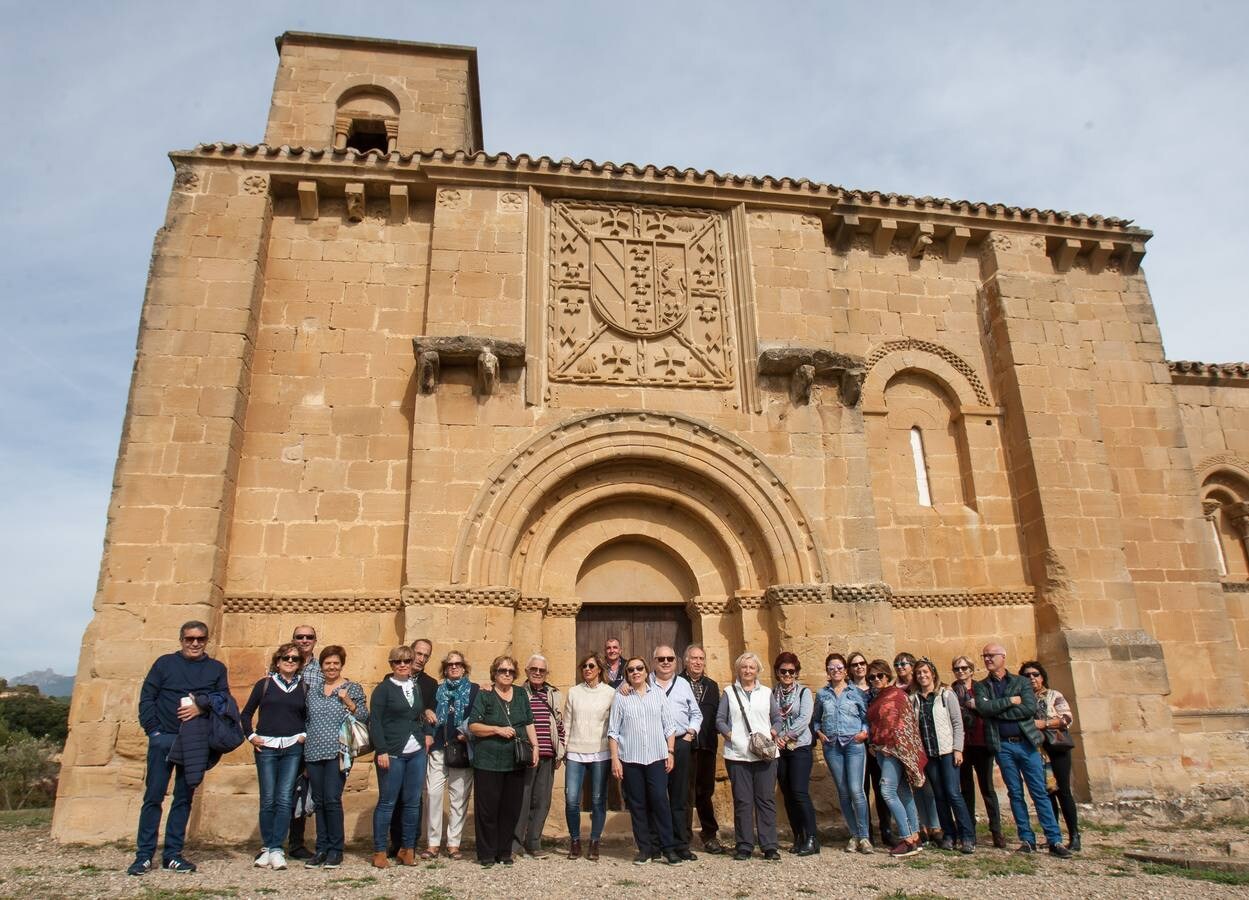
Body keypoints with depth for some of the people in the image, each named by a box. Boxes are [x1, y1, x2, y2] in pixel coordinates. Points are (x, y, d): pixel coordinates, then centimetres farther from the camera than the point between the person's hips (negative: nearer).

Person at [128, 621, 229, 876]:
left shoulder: (216, 669, 9)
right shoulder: (165, 663, 5)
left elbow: (225, 700, 3)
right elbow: (146, 698, 2)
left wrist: (202, 706, -15)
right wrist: (153, 729, -7)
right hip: (163, 738, -1)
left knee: (184, 798, 7)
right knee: (153, 796, 0)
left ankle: (173, 854, 15)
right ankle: (144, 855, 10)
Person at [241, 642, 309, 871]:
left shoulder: (304, 687, 8)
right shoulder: (264, 684, 5)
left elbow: (311, 716, 16)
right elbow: (246, 713, 11)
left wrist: (305, 734, 2)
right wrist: (251, 736, 1)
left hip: (293, 749, 1)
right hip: (266, 747, 0)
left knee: (285, 799, -5)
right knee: (268, 799, 1)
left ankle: (277, 849, -1)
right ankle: (266, 847, 14)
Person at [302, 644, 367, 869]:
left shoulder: (353, 688, 2)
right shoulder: (313, 690, 14)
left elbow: (365, 717, -2)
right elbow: (308, 720, 21)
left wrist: (348, 702, -15)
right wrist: (304, 739, 12)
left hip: (338, 752, -4)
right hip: (313, 753, 5)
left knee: (332, 799, -10)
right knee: (318, 801, 8)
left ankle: (336, 850, 2)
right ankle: (322, 849, 18)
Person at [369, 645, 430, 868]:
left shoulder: (416, 688, 14)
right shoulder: (383, 688, -3)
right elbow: (375, 721, -8)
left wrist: (427, 733, 8)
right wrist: (381, 751, -14)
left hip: (417, 753, 5)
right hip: (392, 754, -5)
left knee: (413, 803, 7)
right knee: (387, 802, 0)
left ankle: (407, 849, 18)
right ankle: (379, 851, 11)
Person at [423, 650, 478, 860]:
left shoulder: (475, 690, 5)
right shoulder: (437, 691, 14)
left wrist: (468, 733, -9)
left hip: (462, 751, -2)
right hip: (438, 749, 2)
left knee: (459, 796, 1)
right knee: (433, 793, -5)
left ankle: (454, 843, 11)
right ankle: (433, 843, 5)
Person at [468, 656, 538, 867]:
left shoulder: (521, 695, 12)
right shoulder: (484, 695, -2)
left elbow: (529, 723, 16)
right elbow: (473, 726, -6)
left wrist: (535, 746, 7)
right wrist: (498, 730, -15)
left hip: (516, 763, 4)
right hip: (488, 763, -4)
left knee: (511, 809, 7)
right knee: (487, 809, 1)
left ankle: (505, 852, 19)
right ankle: (486, 854, 13)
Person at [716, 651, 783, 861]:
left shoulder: (766, 692, 13)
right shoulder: (729, 692, 9)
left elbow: (777, 718, 14)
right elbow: (719, 720, 5)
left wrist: (774, 732, -5)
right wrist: (729, 734, -10)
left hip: (765, 754, 1)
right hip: (738, 754, -1)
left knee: (766, 799, 1)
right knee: (742, 801, 1)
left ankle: (770, 847, 7)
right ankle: (744, 846, 10)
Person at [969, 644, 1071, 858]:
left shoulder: (1021, 682, 6)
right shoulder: (981, 686, 8)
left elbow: (1030, 708, -11)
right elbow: (983, 708, -11)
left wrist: (994, 709, -12)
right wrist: (1011, 701, -12)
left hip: (1026, 743, -1)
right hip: (1003, 746, 1)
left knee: (1040, 793, -1)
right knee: (1015, 794, 5)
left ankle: (1055, 841, 3)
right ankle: (1027, 839, 12)